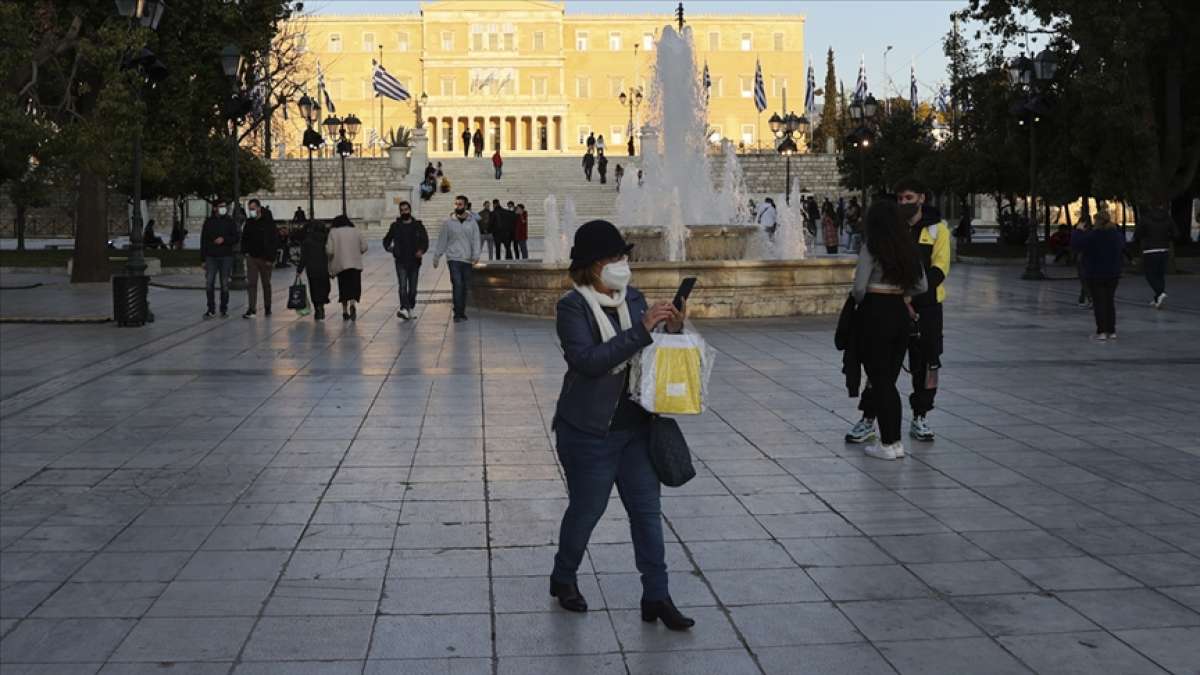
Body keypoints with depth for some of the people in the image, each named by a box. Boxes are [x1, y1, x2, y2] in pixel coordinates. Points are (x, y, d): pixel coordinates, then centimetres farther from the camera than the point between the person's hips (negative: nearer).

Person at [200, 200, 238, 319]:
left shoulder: (229, 221, 4)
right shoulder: (208, 222, 6)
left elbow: (235, 238, 2)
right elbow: (203, 240, 7)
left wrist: (224, 239, -16)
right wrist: (203, 258, 4)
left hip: (226, 257, -1)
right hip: (211, 257, 1)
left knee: (225, 285, 3)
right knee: (209, 284, -4)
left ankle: (224, 309, 12)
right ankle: (211, 309, 6)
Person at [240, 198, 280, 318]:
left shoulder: (268, 222, -8)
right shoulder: (249, 222, 6)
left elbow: (275, 241, -9)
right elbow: (244, 238, 18)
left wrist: (271, 258, -13)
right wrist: (245, 251, 3)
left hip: (265, 259, -3)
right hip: (252, 258, 3)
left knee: (266, 284, 9)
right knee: (251, 283, -6)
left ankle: (267, 308, 21)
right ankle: (251, 309, -9)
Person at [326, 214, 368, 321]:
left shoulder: (333, 232, 0)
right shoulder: (355, 231, 6)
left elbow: (329, 250, -7)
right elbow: (364, 247, 3)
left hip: (340, 265, 0)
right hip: (355, 264, 0)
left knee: (343, 288, 12)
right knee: (355, 287, 3)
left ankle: (345, 312, 14)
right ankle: (353, 304, -24)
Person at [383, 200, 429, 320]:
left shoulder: (418, 225, 5)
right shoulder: (395, 226, 6)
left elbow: (425, 240, 2)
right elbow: (386, 239, 17)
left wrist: (422, 251, -18)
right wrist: (388, 247, -5)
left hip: (414, 261, 1)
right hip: (401, 262, -1)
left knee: (412, 288, 8)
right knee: (402, 286, -15)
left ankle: (410, 308, 23)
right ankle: (404, 309, -26)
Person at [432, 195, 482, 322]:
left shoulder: (472, 222, 5)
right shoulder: (448, 222, 2)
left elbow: (476, 240, 0)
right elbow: (441, 241, 5)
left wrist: (476, 255, -15)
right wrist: (436, 258, 4)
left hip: (467, 260, 2)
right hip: (453, 259, -2)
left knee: (465, 287, 8)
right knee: (457, 285, -14)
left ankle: (461, 312, 19)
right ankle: (457, 313, -13)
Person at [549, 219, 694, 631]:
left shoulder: (634, 299, 4)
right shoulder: (573, 307, -13)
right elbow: (587, 360, -27)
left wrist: (672, 330, -8)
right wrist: (641, 329, -30)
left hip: (635, 426, 5)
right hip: (589, 431, -5)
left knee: (647, 509, 5)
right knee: (587, 509, 9)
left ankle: (656, 597, 12)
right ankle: (564, 579, 33)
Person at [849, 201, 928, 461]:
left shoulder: (871, 249, -11)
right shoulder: (910, 250, 8)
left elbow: (860, 287, -16)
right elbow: (922, 286, 10)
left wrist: (861, 302, 3)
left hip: (875, 313, -6)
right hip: (901, 314, 6)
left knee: (879, 380, 2)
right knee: (889, 379, 14)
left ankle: (888, 444, 4)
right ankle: (894, 441, 16)